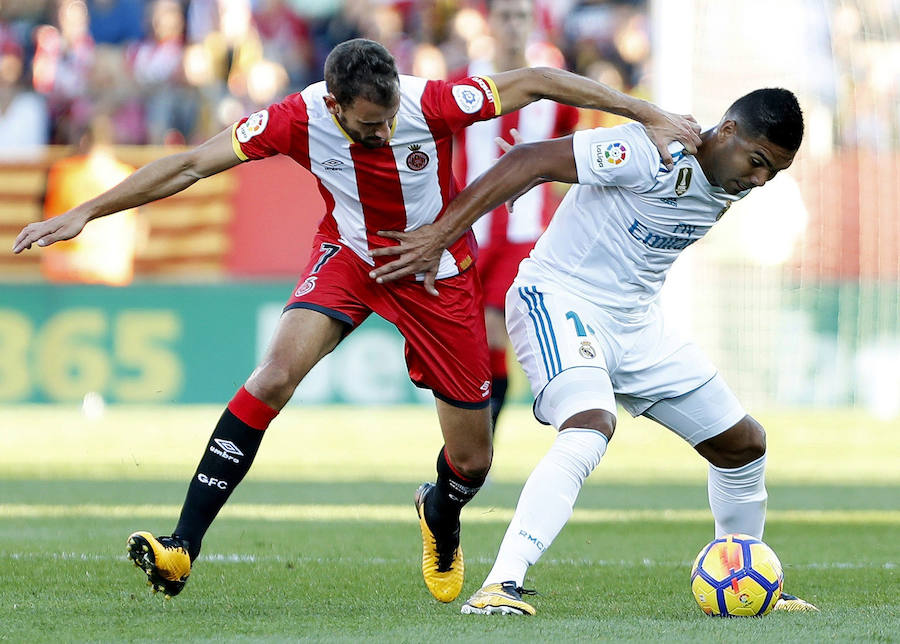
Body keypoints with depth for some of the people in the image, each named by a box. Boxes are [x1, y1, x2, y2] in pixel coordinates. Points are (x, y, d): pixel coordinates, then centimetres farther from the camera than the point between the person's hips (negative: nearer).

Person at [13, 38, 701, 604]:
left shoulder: (433, 103, -27)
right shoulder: (301, 119, -24)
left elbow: (534, 82, -18)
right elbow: (188, 165, -21)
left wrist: (647, 114, -18)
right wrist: (81, 214, -22)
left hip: (438, 273, 0)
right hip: (349, 255, 0)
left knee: (472, 459, 3)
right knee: (276, 374, -27)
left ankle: (440, 519, 43)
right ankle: (181, 549, -27)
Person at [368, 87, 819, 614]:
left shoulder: (730, 186, 2)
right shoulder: (654, 153, -25)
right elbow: (531, 161, -26)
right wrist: (438, 236, -28)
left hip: (636, 323, 9)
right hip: (559, 301, -9)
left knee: (744, 443, 11)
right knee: (591, 427, -34)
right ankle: (501, 585, -38)